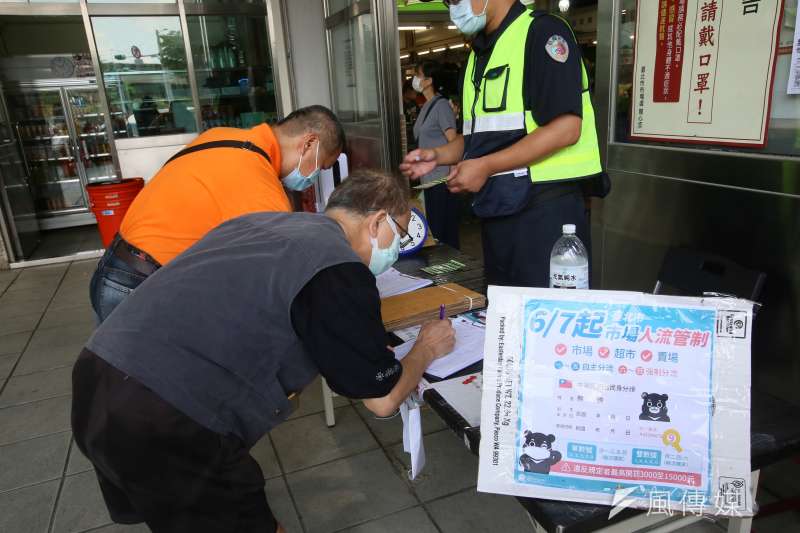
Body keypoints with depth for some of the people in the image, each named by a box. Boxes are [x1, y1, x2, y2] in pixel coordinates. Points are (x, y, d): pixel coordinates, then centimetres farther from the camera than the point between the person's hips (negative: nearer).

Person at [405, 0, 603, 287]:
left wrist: (486, 166, -18)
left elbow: (565, 129, -19)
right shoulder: (479, 53, 16)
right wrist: (438, 155, 4)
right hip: (497, 207, 8)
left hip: (545, 206, -8)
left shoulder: (542, 31, -9)